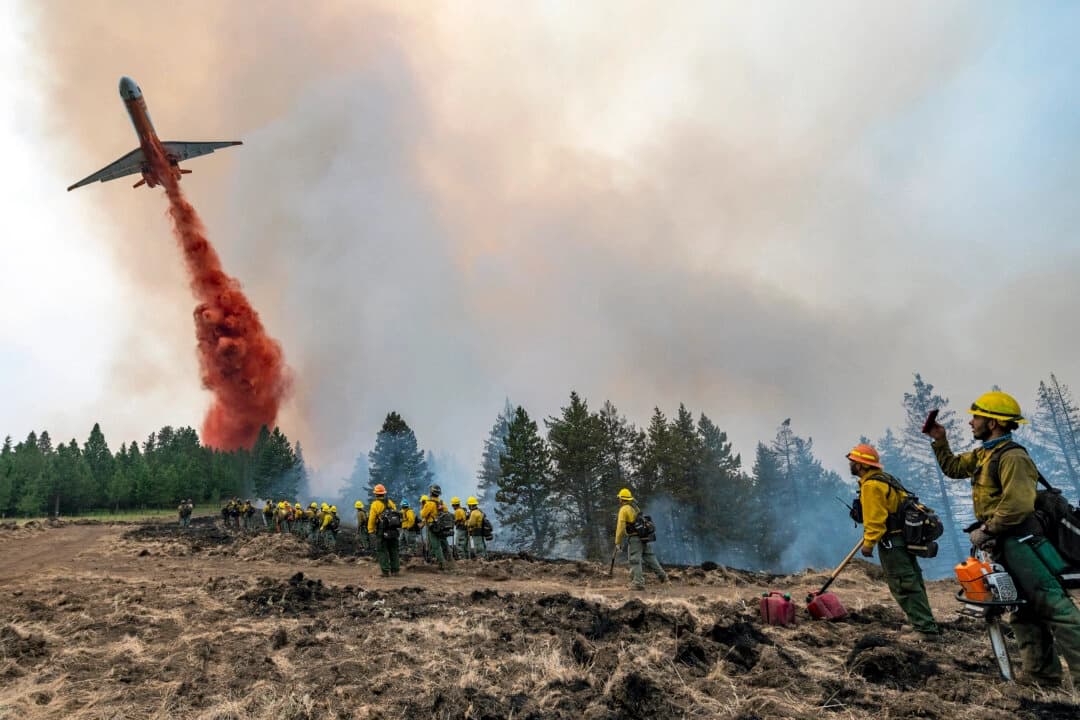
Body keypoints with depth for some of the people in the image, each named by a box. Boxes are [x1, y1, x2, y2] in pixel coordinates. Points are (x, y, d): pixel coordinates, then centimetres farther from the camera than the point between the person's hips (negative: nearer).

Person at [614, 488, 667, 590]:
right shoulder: (635, 507, 16)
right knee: (650, 557, 16)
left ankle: (638, 583, -6)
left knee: (635, 561, -3)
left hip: (635, 538, -7)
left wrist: (618, 543, -9)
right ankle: (662, 576, 18)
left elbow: (620, 527, -12)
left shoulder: (624, 509, -8)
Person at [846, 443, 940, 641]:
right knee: (912, 584, 16)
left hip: (892, 542, -11)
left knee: (904, 586, -6)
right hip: (905, 538, 11)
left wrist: (868, 544, -17)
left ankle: (925, 629, -4)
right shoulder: (884, 479, 16)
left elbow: (875, 519, -22)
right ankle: (928, 626, 23)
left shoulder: (871, 485, -17)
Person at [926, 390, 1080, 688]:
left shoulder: (1012, 457, -18)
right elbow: (952, 468, 29)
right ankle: (1042, 674, 18)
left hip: (1019, 541, -10)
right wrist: (940, 441, 18)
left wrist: (985, 530, -17)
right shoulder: (983, 454, 13)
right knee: (1024, 611, 12)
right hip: (1003, 545, 10)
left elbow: (1018, 506, -26)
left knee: (1054, 605, -12)